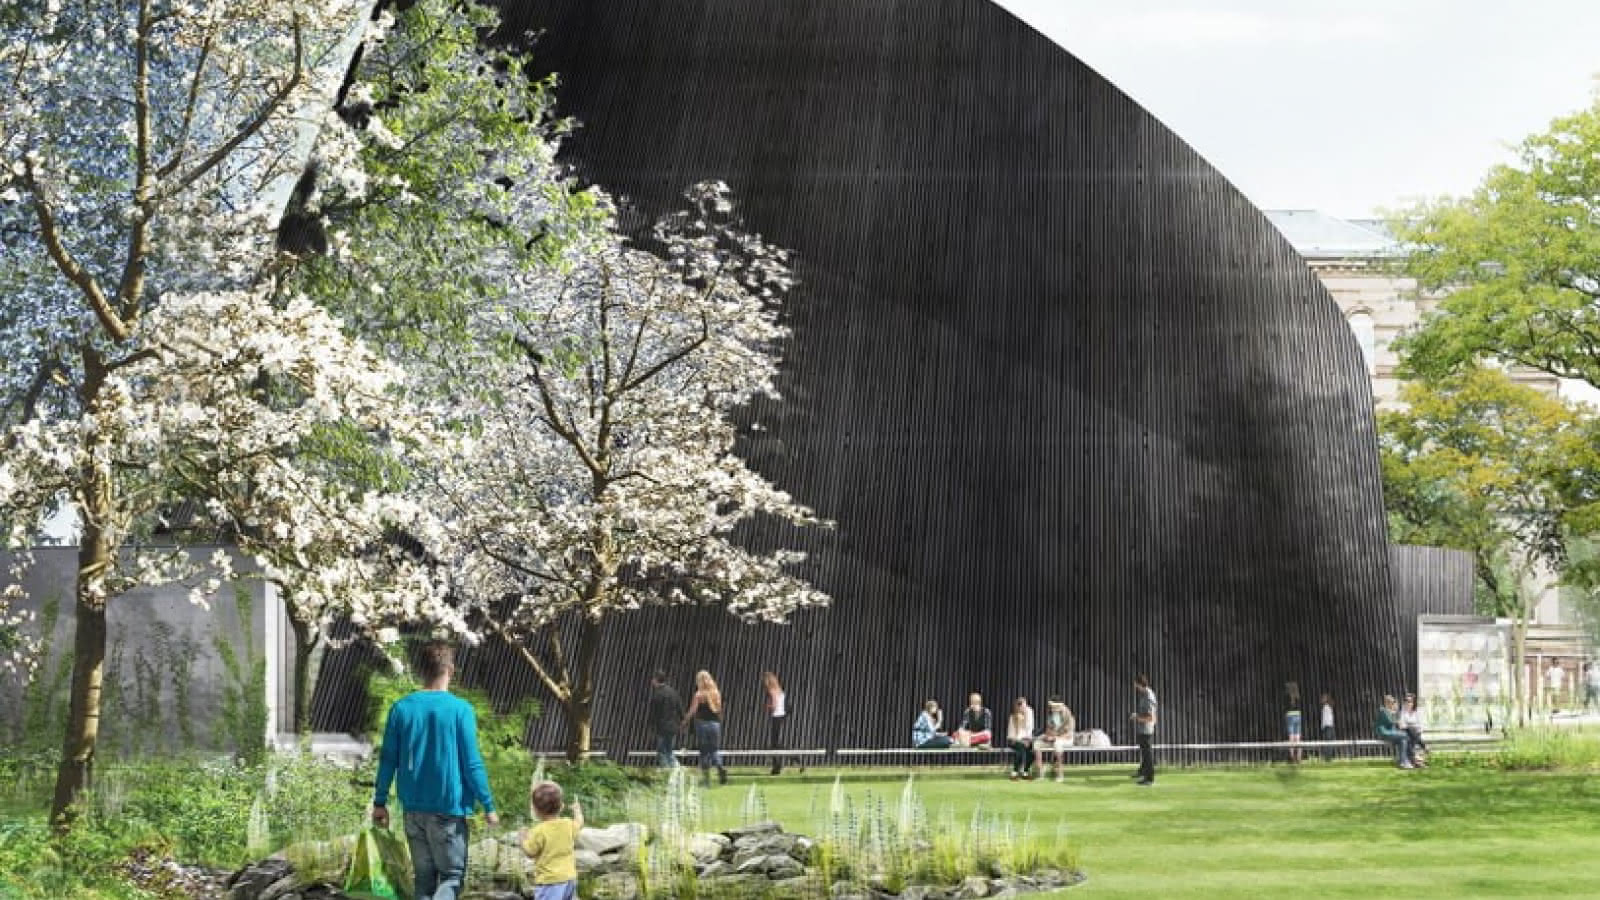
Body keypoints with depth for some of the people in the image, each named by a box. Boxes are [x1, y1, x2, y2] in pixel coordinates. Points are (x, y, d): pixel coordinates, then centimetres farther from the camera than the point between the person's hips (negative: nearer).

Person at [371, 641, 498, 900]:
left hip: (414, 808, 4)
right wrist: (488, 806, -1)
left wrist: (380, 802, 15)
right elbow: (472, 763, -9)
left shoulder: (401, 708, 0)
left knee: (423, 878, 14)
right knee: (452, 875, 4)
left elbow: (388, 760, 4)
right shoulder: (460, 709, -10)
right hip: (448, 808, -4)